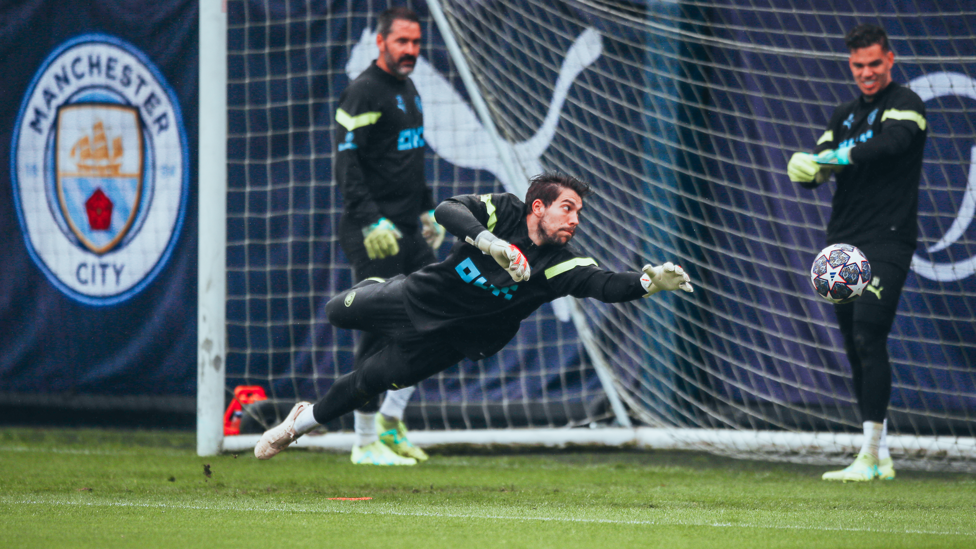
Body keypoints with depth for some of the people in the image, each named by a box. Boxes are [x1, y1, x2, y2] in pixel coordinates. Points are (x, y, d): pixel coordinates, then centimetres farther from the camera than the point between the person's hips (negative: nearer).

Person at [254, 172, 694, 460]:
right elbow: (448, 210, -40)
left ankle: (302, 423, 29)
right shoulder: (504, 212, -24)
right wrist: (489, 241, -57)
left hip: (444, 341, -1)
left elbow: (607, 285, -39)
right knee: (338, 314, 23)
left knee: (372, 381, 4)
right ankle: (373, 291, 57)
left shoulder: (563, 265, -24)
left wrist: (649, 282, -59)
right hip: (418, 297, 1)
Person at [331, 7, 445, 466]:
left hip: (409, 230, 9)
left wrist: (427, 209, 24)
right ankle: (366, 443, -2)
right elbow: (347, 164, -18)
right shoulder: (364, 92, -11)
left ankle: (390, 422, 18)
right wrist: (371, 222, -25)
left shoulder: (408, 91, 17)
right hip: (375, 235, -9)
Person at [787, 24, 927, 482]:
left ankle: (870, 457, -20)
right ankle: (881, 458, 12)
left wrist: (843, 156, -35)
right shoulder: (845, 115, 20)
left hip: (886, 242, -7)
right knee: (855, 349, 6)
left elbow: (891, 142, -22)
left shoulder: (905, 104, -2)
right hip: (843, 245, 7)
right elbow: (817, 167, 12)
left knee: (868, 339, -18)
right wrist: (808, 167, -12)